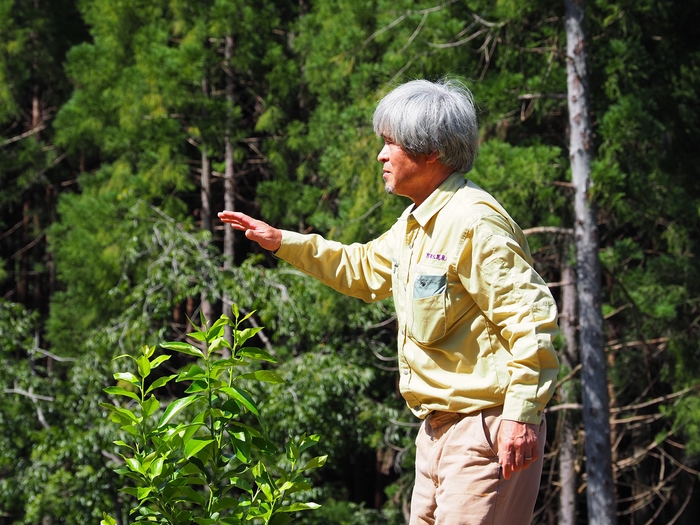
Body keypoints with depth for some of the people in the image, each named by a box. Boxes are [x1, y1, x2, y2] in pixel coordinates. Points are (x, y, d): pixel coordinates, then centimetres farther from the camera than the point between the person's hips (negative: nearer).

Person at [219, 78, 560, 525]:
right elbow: (364, 269, 33)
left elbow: (531, 317, -21)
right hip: (438, 428, 10)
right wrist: (282, 242, 26)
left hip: (488, 426, -10)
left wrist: (521, 415, -26)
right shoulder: (415, 222, 15)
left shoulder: (474, 221, -17)